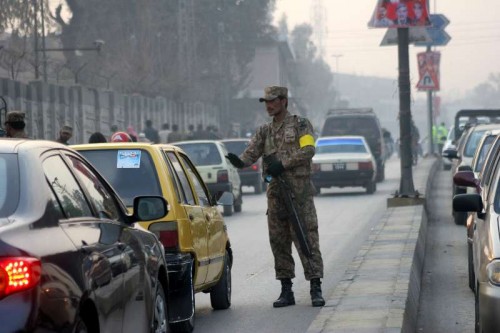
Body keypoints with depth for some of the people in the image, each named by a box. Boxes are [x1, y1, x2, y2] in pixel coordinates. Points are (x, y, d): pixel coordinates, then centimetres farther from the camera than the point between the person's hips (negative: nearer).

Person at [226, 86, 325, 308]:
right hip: (275, 193, 5)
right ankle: (286, 291, 10)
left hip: (299, 192, -5)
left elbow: (308, 150, -13)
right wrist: (239, 161, -20)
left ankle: (316, 289, -7)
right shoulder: (264, 131, 15)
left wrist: (283, 164, -20)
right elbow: (251, 153, 3)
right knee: (279, 242, 5)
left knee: (306, 239, -8)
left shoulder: (301, 125, 1)